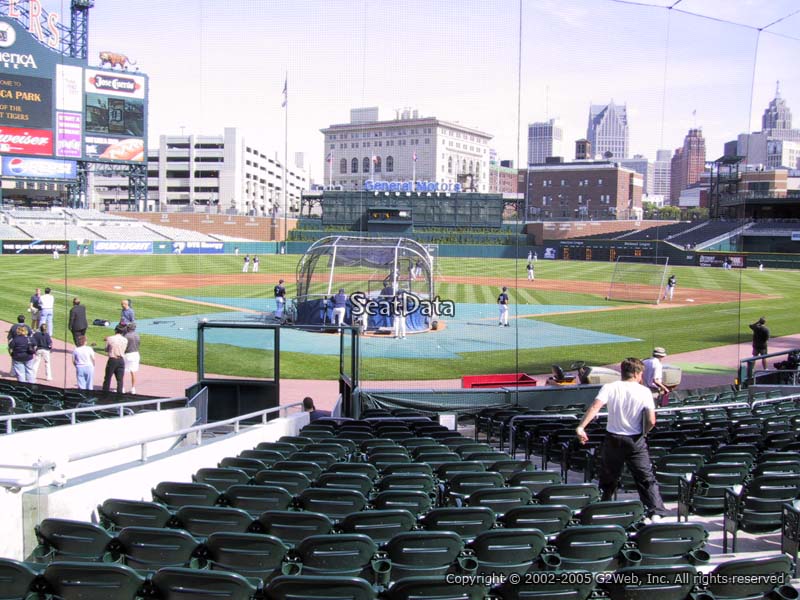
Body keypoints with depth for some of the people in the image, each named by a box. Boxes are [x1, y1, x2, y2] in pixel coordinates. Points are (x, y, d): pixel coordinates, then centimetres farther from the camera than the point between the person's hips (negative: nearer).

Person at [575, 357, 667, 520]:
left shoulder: (609, 388, -6)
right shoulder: (644, 391, -6)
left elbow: (595, 406, -22)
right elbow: (651, 421, -11)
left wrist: (581, 427, -26)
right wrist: (643, 433, 9)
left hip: (613, 439, 1)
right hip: (636, 440, -1)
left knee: (608, 479, 16)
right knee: (646, 479, 5)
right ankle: (656, 513, -5)